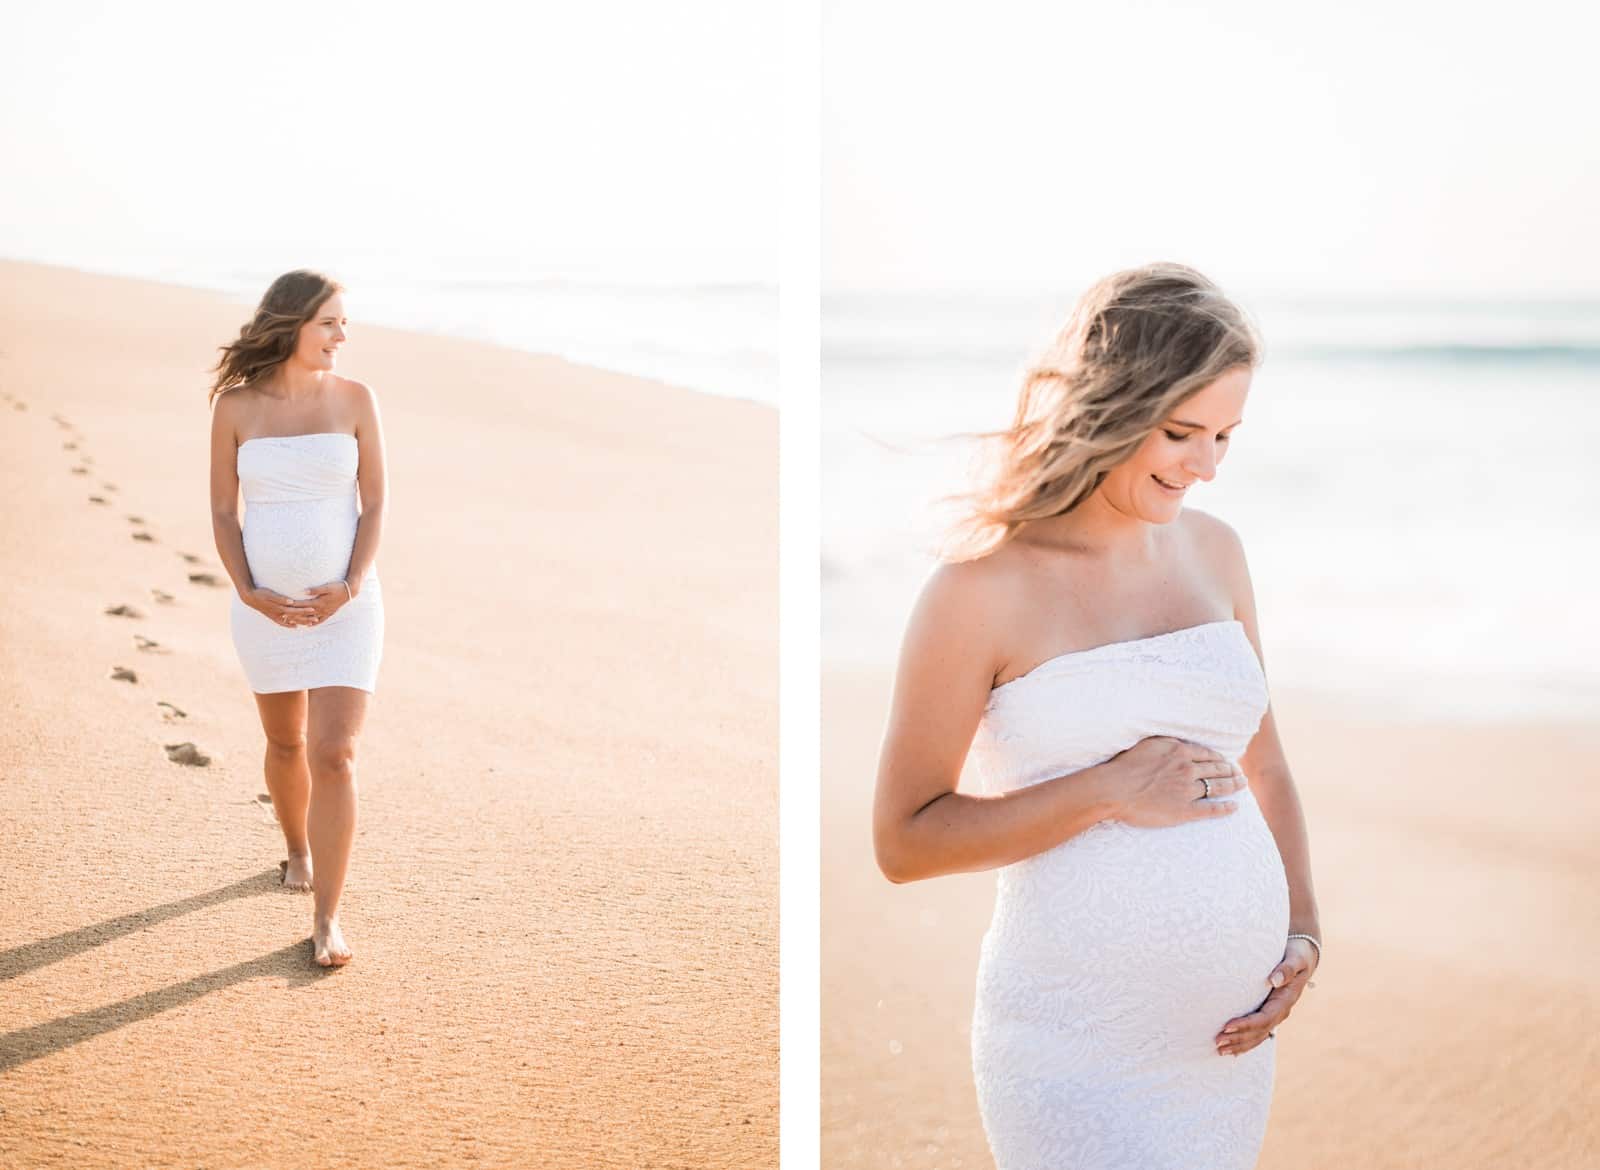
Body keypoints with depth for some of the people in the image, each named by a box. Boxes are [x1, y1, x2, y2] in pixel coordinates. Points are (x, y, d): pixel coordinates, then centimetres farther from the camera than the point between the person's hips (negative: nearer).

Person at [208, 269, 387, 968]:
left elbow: (374, 505, -1)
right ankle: (298, 851, 46)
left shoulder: (355, 400, -3)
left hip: (344, 603, -1)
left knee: (334, 755, -11)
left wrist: (350, 588, -14)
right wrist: (249, 594, -10)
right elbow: (223, 511, 1)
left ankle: (326, 918, -6)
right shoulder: (235, 406, -3)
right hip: (266, 607, 1)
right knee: (286, 744, 18)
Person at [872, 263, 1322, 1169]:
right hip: (1080, 1053, -6)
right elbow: (904, 840, -12)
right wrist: (1109, 790, -18)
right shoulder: (985, 587, -12)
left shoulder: (1214, 551, 6)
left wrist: (1303, 929, 5)